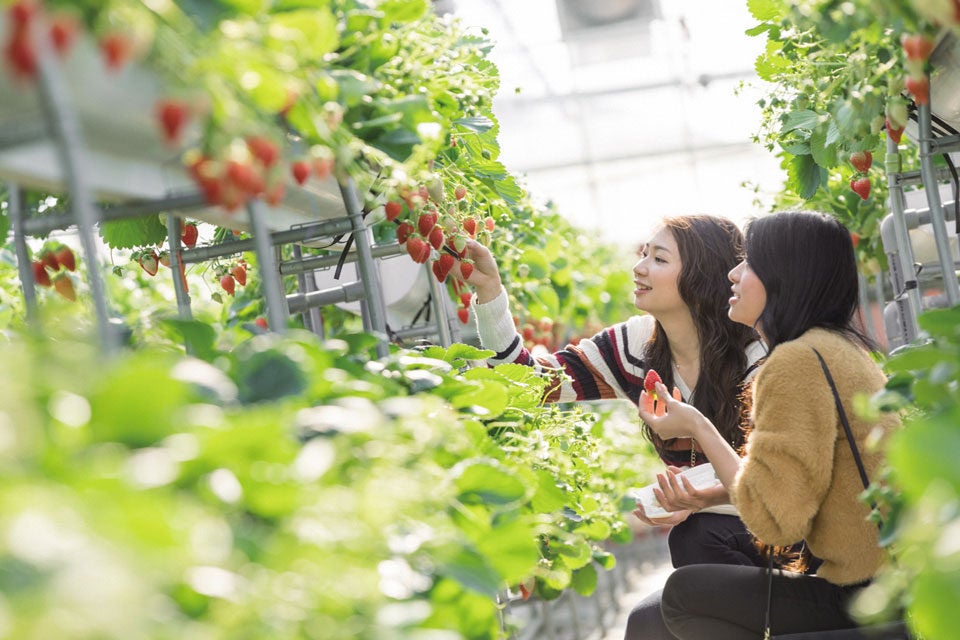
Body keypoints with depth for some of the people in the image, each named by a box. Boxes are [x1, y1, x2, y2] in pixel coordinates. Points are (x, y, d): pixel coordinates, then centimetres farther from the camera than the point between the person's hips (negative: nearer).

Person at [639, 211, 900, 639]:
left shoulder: (796, 362, -17)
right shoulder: (843, 347, 13)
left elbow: (775, 520, -19)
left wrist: (698, 428, -8)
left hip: (874, 599, -9)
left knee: (684, 592, -1)